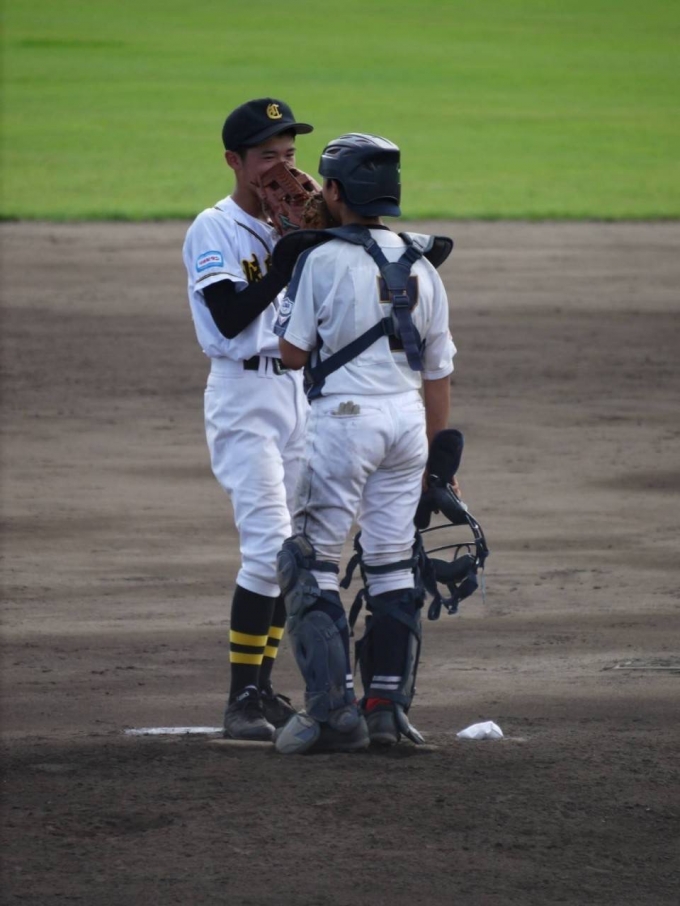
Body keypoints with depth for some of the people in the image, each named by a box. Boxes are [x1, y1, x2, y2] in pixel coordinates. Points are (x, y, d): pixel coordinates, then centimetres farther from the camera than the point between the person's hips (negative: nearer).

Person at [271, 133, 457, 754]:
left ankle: (333, 710, -9)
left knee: (313, 563, 0)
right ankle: (388, 707, 12)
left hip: (345, 417, -6)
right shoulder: (421, 265, 9)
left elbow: (293, 354, -5)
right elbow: (439, 370, 12)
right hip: (408, 421, 6)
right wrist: (438, 456, 19)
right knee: (393, 563, 13)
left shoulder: (323, 259, -9)